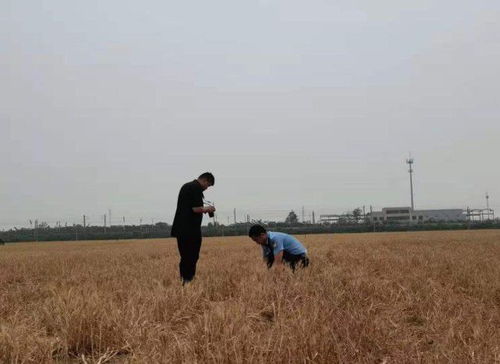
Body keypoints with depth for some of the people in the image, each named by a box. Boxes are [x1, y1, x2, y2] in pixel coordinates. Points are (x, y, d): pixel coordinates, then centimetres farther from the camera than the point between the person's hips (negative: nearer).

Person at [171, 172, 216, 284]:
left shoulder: (186, 186, 18)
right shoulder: (197, 188, -12)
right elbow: (196, 208, -20)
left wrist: (203, 209, 19)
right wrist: (207, 209, -2)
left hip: (180, 228, 9)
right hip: (191, 229, -9)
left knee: (184, 257, 13)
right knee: (192, 257, -2)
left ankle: (183, 281, 16)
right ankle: (188, 280, -2)